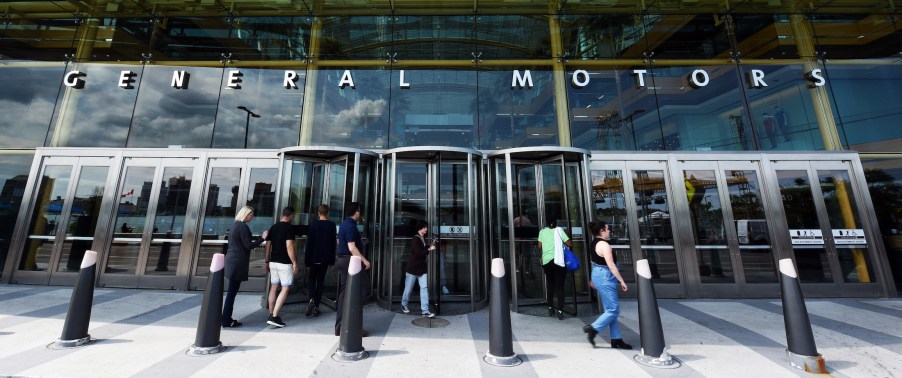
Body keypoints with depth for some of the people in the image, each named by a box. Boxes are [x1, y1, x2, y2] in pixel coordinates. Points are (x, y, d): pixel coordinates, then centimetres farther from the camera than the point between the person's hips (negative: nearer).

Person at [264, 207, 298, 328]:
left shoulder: (273, 227, 9)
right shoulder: (289, 227, -13)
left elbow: (268, 245, 11)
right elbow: (289, 246, -18)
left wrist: (267, 261, 18)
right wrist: (294, 262, -13)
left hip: (273, 262, 7)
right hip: (285, 263, -7)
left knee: (273, 288, 15)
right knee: (285, 289, 0)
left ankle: (271, 314, 24)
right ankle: (274, 317, -5)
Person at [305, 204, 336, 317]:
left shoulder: (314, 224, -6)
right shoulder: (332, 225, -3)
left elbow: (309, 243, -5)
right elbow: (333, 243, 0)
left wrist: (307, 260, 1)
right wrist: (332, 260, 7)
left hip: (314, 258, -1)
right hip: (325, 258, 1)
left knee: (311, 279, 15)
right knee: (320, 281, 10)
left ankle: (312, 299, -8)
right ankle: (316, 307, 12)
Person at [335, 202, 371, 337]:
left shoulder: (344, 224, 14)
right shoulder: (351, 226, -17)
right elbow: (352, 248, -23)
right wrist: (364, 260, -21)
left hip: (342, 260, 10)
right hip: (350, 261, -10)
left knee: (343, 294, 13)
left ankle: (340, 327, 21)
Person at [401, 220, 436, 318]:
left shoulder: (423, 238, 7)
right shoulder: (415, 239, -17)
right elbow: (418, 252, -26)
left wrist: (430, 246, 2)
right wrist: (429, 249, -16)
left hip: (422, 268, 6)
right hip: (413, 268, -6)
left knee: (424, 287, -2)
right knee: (408, 288, 9)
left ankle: (425, 310, 0)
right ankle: (404, 305, 34)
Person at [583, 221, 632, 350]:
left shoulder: (593, 244, 12)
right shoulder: (604, 245, -17)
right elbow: (611, 265, -20)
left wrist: (594, 279, 27)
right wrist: (622, 281, -15)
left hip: (597, 275, 10)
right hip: (605, 277, -10)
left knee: (610, 309, 13)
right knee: (613, 310, -2)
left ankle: (616, 339, 19)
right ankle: (593, 328, 0)